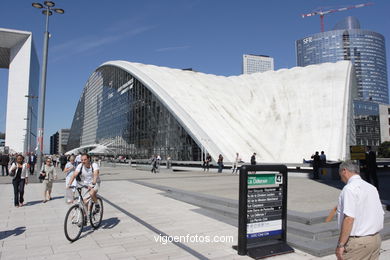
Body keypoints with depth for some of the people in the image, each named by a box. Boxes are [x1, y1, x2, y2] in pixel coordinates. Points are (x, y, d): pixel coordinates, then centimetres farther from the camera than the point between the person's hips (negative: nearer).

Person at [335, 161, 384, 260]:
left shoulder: (350, 188, -16)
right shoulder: (372, 187, 11)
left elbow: (349, 218, -23)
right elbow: (381, 214, 15)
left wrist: (340, 244, -19)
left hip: (357, 242, -8)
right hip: (376, 239, 9)